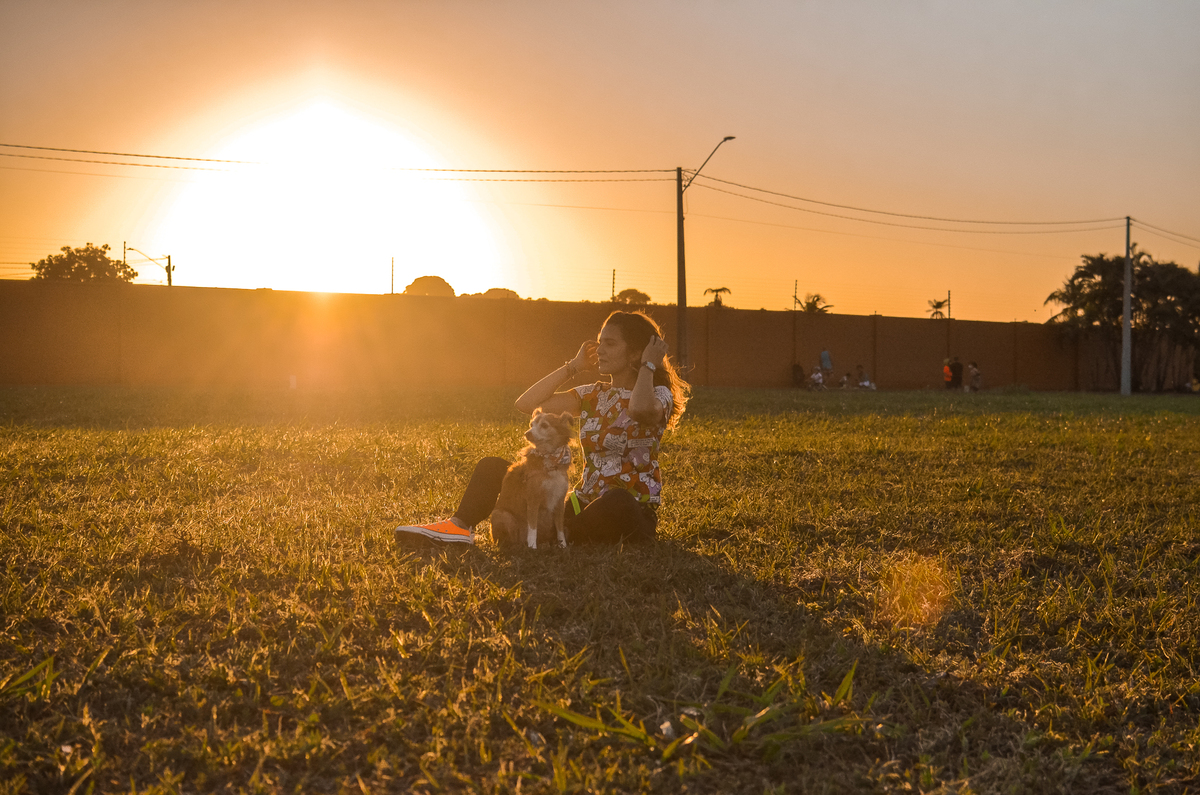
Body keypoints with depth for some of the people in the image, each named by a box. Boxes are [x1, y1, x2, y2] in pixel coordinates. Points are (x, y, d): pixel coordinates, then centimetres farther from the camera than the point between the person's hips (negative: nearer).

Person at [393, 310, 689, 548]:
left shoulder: (658, 395, -3)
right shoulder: (593, 395, 13)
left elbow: (642, 410, -33)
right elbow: (527, 403, 4)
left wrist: (649, 365, -15)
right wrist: (573, 366, 5)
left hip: (632, 512, -6)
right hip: (583, 506, 6)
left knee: (617, 501, -45)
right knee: (492, 467, -2)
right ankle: (459, 527, -24)